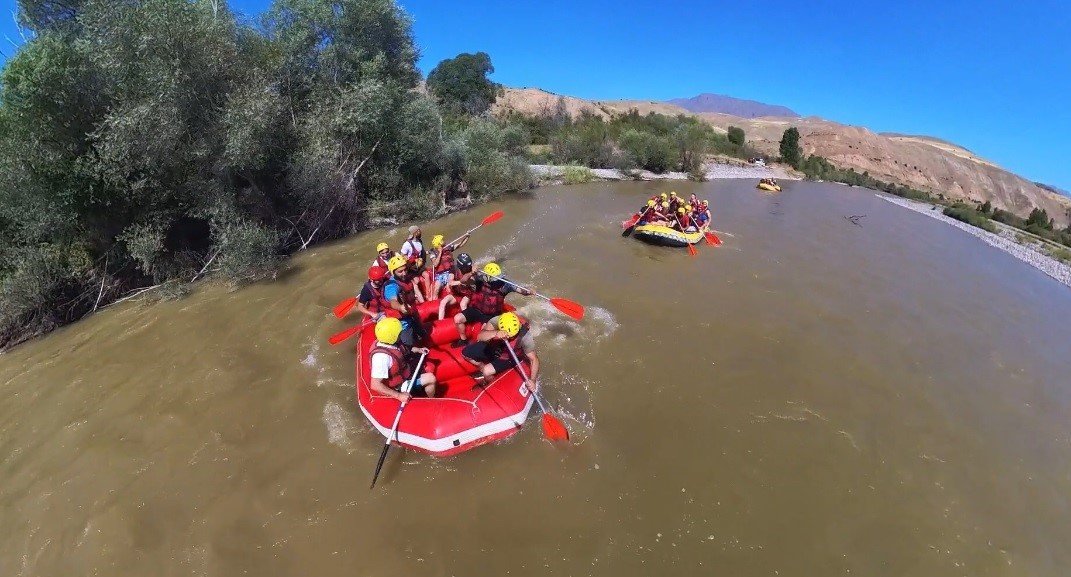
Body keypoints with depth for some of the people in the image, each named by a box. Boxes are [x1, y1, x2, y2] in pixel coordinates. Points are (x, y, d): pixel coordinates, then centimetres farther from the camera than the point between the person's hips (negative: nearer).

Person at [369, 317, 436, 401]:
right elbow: (375, 385, -37)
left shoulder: (386, 341, -13)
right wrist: (399, 395, -36)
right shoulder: (382, 356, -38)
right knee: (431, 379, -11)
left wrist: (418, 350, 2)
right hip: (399, 387, -9)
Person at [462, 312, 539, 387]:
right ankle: (483, 368, 24)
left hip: (508, 358, -3)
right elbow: (480, 336, -39)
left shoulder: (524, 335, -34)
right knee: (465, 353, -1)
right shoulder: (497, 320, -30)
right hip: (492, 346, 4)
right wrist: (496, 333, -57)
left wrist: (532, 380, -39)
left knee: (487, 372, -23)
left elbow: (534, 359, -28)